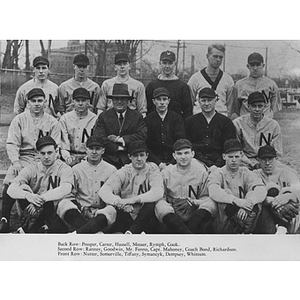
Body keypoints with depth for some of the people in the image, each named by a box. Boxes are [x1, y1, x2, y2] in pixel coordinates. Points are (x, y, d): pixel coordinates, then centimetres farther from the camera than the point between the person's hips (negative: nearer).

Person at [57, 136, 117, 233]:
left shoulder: (111, 170, 12)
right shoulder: (76, 169, 13)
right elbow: (69, 195, 9)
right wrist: (83, 209, -8)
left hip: (101, 212, -1)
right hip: (79, 212, 1)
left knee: (111, 211, -34)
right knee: (64, 204, -29)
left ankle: (76, 233, -48)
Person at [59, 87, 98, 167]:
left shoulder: (95, 119, 5)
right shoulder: (64, 119, 9)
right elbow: (63, 143, 3)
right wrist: (68, 158, -14)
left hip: (89, 156, -1)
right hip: (70, 155, 1)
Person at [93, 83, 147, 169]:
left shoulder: (137, 116, 11)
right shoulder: (103, 117, 8)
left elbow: (142, 136, -1)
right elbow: (99, 139, -2)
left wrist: (120, 139, -8)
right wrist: (119, 148, -7)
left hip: (131, 161, 1)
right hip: (109, 160, 0)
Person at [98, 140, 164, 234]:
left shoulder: (153, 170, 2)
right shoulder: (124, 172, 4)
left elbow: (158, 192, -19)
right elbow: (103, 191, -12)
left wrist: (134, 200, -34)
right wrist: (120, 202, -33)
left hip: (145, 220, -1)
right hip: (126, 218, 1)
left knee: (150, 205, -31)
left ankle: (131, 232, -32)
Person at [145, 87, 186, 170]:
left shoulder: (177, 118, 10)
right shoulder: (148, 120, 7)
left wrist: (173, 163, -11)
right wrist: (159, 163, -11)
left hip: (174, 162, 1)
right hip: (155, 163, -1)